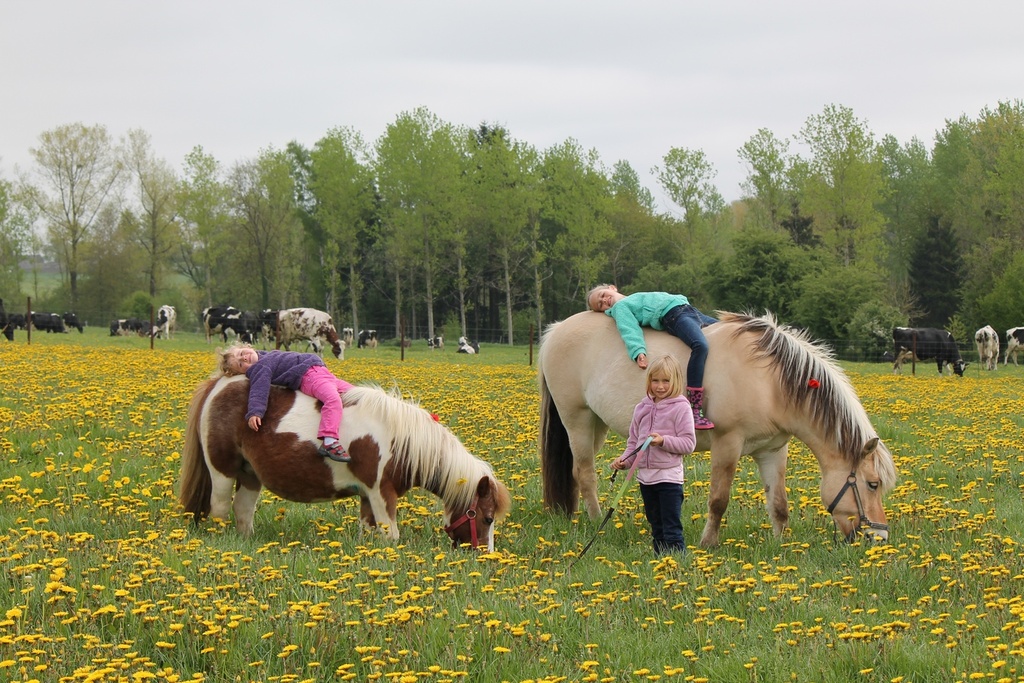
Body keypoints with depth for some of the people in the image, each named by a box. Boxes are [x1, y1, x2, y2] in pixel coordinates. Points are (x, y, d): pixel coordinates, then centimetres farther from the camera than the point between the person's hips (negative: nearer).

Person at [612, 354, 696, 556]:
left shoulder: (680, 408, -7)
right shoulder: (642, 408, 9)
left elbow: (689, 443, -10)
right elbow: (633, 441, 16)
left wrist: (663, 441, -24)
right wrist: (624, 460, -2)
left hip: (669, 477, -6)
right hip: (645, 476, 6)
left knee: (672, 531, -8)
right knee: (656, 529, 15)